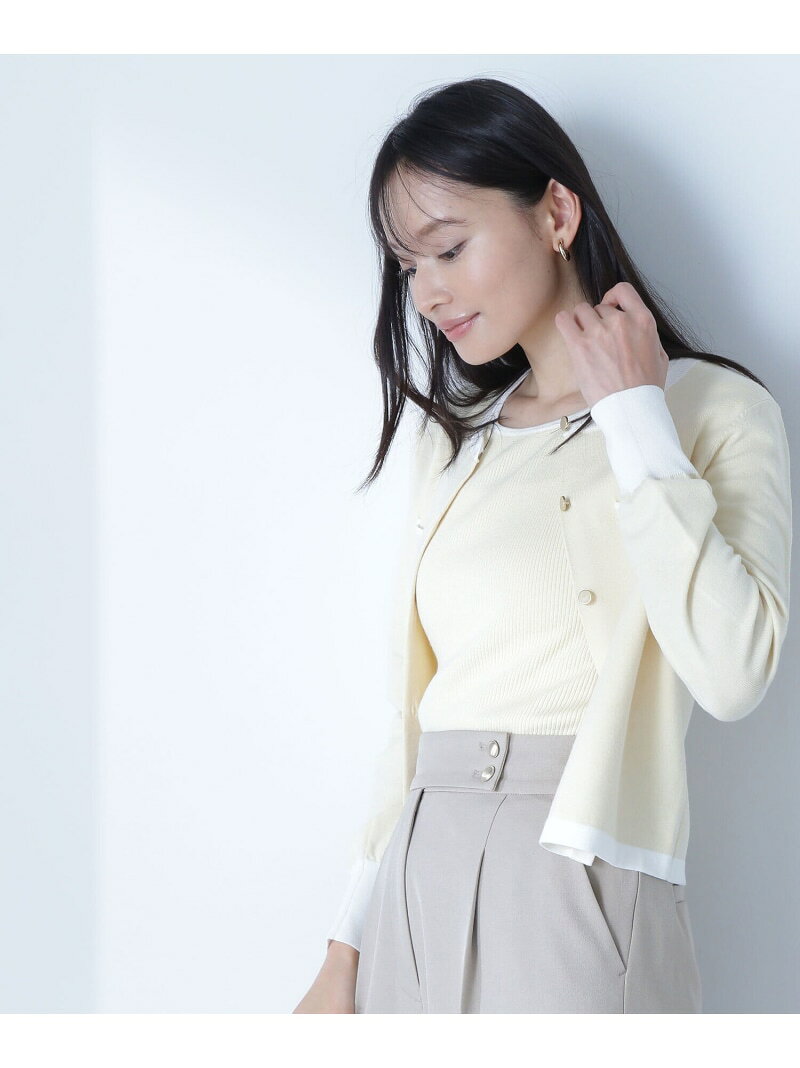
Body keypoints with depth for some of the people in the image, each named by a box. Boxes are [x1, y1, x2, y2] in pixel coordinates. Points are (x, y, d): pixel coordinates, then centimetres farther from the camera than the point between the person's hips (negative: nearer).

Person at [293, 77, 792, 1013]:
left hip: (575, 895, -5)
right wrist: (346, 950, 10)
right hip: (416, 892, 5)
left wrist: (634, 413, -12)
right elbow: (414, 711, 15)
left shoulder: (711, 408, -2)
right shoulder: (458, 439, 15)